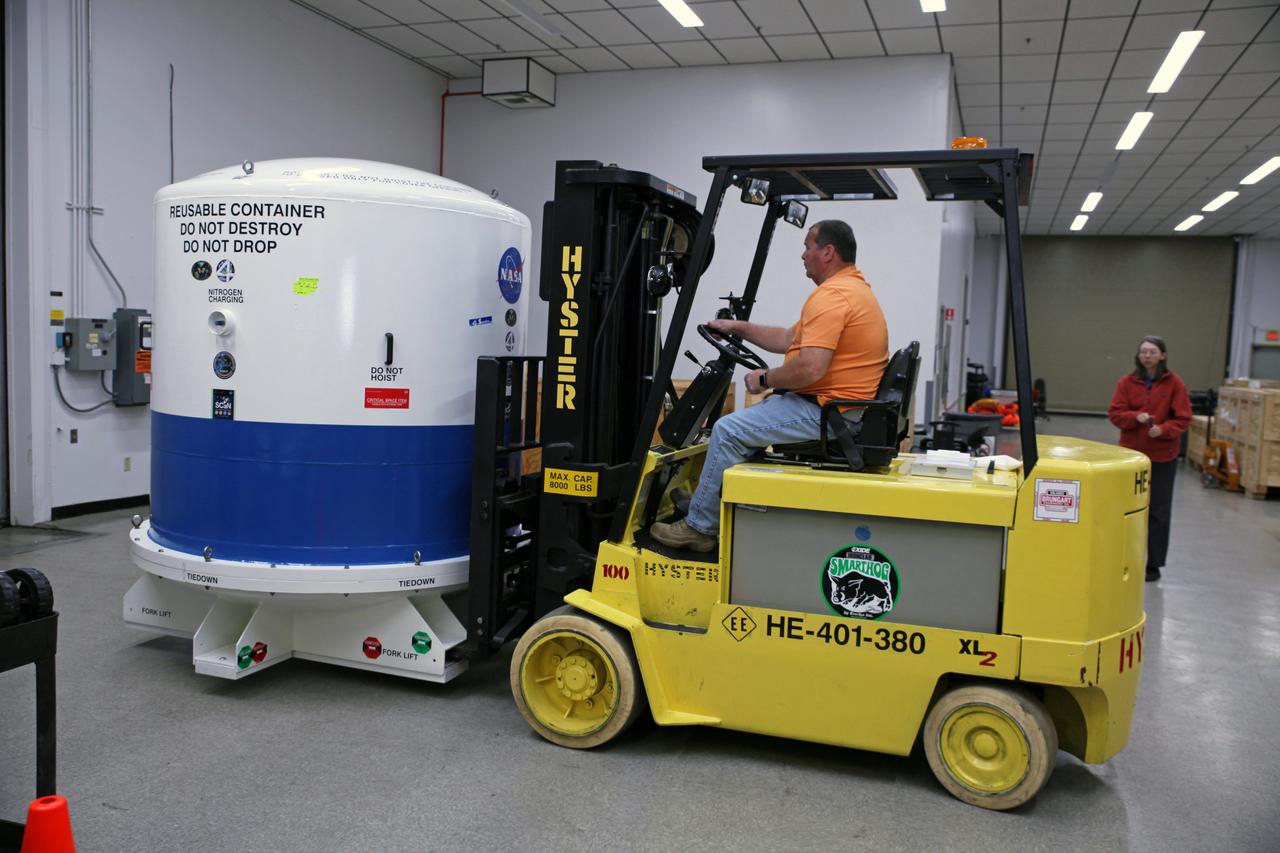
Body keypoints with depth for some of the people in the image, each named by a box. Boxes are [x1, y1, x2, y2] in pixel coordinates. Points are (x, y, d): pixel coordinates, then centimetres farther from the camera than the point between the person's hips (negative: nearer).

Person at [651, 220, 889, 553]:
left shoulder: (831, 296, -20)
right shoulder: (853, 288, 17)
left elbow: (810, 369, -29)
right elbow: (788, 339, 24)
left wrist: (764, 379, -12)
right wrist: (738, 328, 23)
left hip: (824, 411, -11)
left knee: (729, 429, -9)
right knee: (752, 416, 24)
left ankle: (700, 525, 3)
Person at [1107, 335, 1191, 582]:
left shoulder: (1174, 384, -3)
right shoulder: (1127, 382, 1)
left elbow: (1183, 419, -4)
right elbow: (1114, 413, 0)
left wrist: (1163, 429, -22)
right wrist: (1136, 417, -19)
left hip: (1162, 456, -1)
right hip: (1130, 452, 1)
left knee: (1157, 511, 4)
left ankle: (1153, 565, 13)